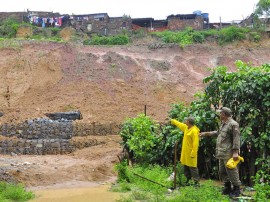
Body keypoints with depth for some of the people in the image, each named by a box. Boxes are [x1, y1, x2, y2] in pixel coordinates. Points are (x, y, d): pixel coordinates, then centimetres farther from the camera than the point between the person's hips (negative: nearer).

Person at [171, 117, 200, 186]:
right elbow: (179, 124, 28)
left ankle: (197, 181, -2)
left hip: (190, 153, -9)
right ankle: (188, 179, 25)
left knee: (192, 167, -6)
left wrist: (193, 153, -25)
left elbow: (195, 144, -23)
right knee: (186, 166, 15)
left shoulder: (194, 131, -20)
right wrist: (172, 121, 38)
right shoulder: (186, 128, 8)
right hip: (185, 152, 9)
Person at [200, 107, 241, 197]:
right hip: (222, 153, 10)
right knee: (222, 171, 14)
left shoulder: (233, 124, -14)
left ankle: (236, 189, 5)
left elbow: (236, 139, -18)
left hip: (229, 153, -10)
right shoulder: (223, 124, 16)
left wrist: (235, 152, -23)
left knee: (231, 171, -6)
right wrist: (206, 133, 34)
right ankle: (227, 188, 25)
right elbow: (218, 133, 33)